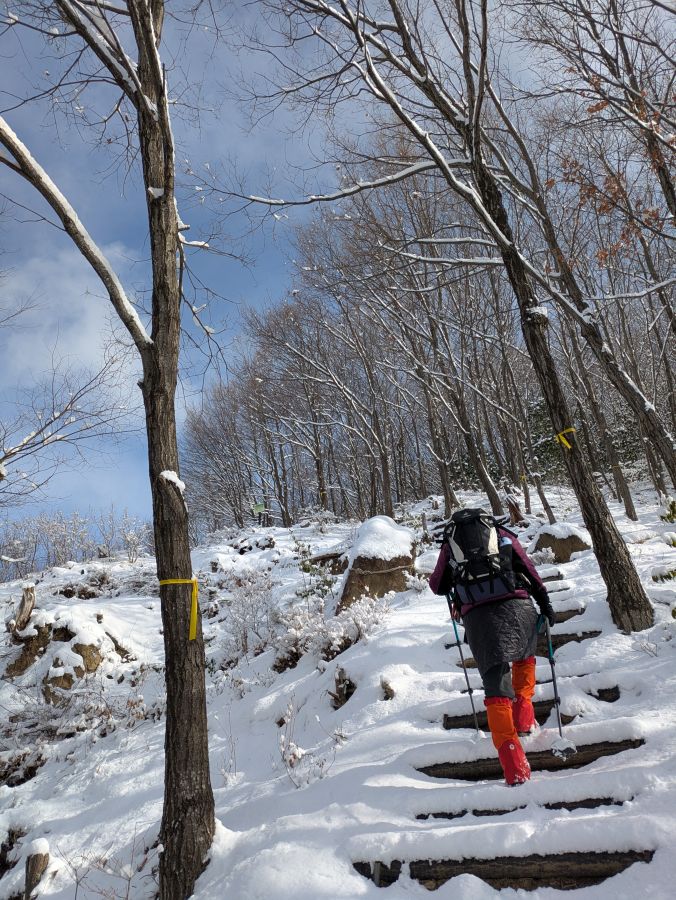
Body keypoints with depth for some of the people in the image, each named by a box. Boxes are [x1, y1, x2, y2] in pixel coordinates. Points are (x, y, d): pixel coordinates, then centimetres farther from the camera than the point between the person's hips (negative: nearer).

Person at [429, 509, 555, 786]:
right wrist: (544, 602, 16)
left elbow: (437, 586, 25)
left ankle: (515, 767, -11)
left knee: (496, 685, 0)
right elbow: (528, 569, 12)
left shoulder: (450, 544, 21)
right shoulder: (501, 533, 21)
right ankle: (524, 719, 26)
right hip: (517, 606, 1)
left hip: (476, 615, -1)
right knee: (525, 657, 32)